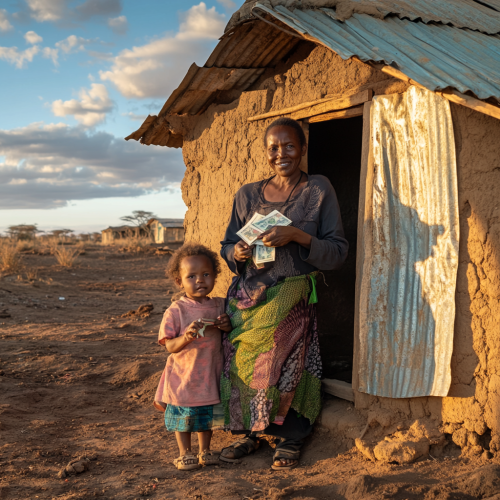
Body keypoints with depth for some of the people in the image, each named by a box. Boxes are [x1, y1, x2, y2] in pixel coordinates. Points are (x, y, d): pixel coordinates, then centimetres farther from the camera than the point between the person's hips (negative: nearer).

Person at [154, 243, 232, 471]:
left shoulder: (220, 306, 0)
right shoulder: (176, 311, -12)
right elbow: (170, 346, -13)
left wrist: (228, 327, -11)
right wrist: (186, 337, -32)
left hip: (210, 375, 3)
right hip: (184, 376, -3)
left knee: (207, 415, 17)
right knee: (183, 416, 9)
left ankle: (205, 451, 35)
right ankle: (185, 454, 27)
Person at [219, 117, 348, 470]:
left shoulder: (318, 190, 1)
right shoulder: (248, 195, 11)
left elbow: (338, 251, -4)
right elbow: (228, 245, 16)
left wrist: (297, 236, -18)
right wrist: (237, 252, -8)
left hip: (291, 297, -3)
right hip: (248, 295, 4)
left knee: (285, 364, -9)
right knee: (240, 360, -4)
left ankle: (289, 437, 13)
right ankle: (251, 432, 18)